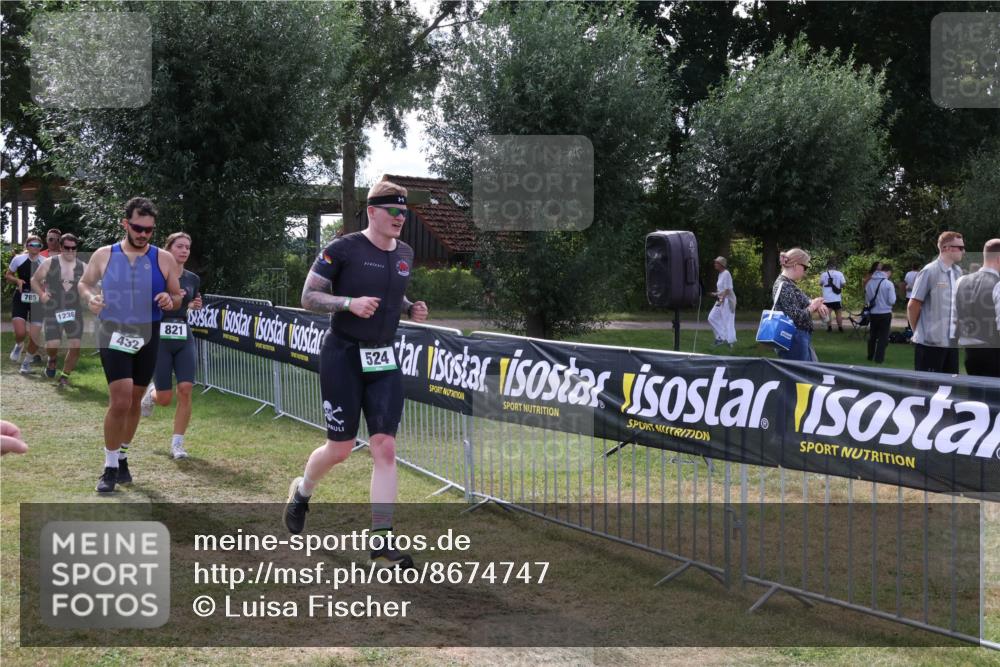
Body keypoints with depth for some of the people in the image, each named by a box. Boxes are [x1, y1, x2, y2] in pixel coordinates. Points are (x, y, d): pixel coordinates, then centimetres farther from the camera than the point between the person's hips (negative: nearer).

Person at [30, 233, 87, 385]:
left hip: (75, 312, 2)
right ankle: (52, 360, 26)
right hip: (53, 312, -2)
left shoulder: (82, 267, 3)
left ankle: (65, 375, 13)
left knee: (75, 347, -7)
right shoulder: (49, 264, -2)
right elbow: (34, 280, 10)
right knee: (51, 346, -11)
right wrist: (42, 294, -5)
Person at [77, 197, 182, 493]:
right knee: (120, 401, -14)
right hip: (114, 336, -2)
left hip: (147, 338, 2)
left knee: (134, 401, 12)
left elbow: (177, 296, 8)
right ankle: (110, 467, -2)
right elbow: (84, 283, 12)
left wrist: (170, 300, -15)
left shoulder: (164, 259, 1)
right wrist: (90, 298, -10)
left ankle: (121, 458, 31)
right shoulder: (104, 255, -1)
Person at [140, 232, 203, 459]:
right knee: (165, 399, -1)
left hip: (185, 339, 4)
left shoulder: (193, 279, 8)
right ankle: (152, 393, 37)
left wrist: (195, 306, 1)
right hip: (160, 338, -3)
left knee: (185, 390, -11)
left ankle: (177, 444, 0)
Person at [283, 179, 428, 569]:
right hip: (344, 357, -5)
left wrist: (410, 309, 4)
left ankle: (382, 542, -2)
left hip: (384, 361, 5)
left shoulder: (405, 254, 9)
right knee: (340, 448, 1)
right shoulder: (343, 249, -11)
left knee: (385, 449, -4)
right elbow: (308, 297, -9)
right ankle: (301, 491, 35)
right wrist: (349, 303, -24)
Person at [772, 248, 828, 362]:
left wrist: (816, 305, 1)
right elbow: (796, 317, -24)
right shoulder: (784, 286, -19)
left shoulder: (789, 284, 11)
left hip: (801, 339, 10)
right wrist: (813, 306, -8)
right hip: (793, 340, -10)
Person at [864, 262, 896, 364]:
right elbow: (892, 300, -12)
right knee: (883, 336, 7)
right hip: (885, 313, -4)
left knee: (872, 335, 19)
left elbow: (866, 299, 7)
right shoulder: (888, 284, -15)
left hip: (872, 313, 4)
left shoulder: (870, 283, -2)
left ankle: (871, 356, 28)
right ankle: (879, 358, 5)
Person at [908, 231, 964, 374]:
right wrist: (918, 331, 0)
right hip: (930, 342, -7)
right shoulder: (929, 272, -12)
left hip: (952, 342, 7)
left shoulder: (958, 272, 10)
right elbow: (913, 305, -8)